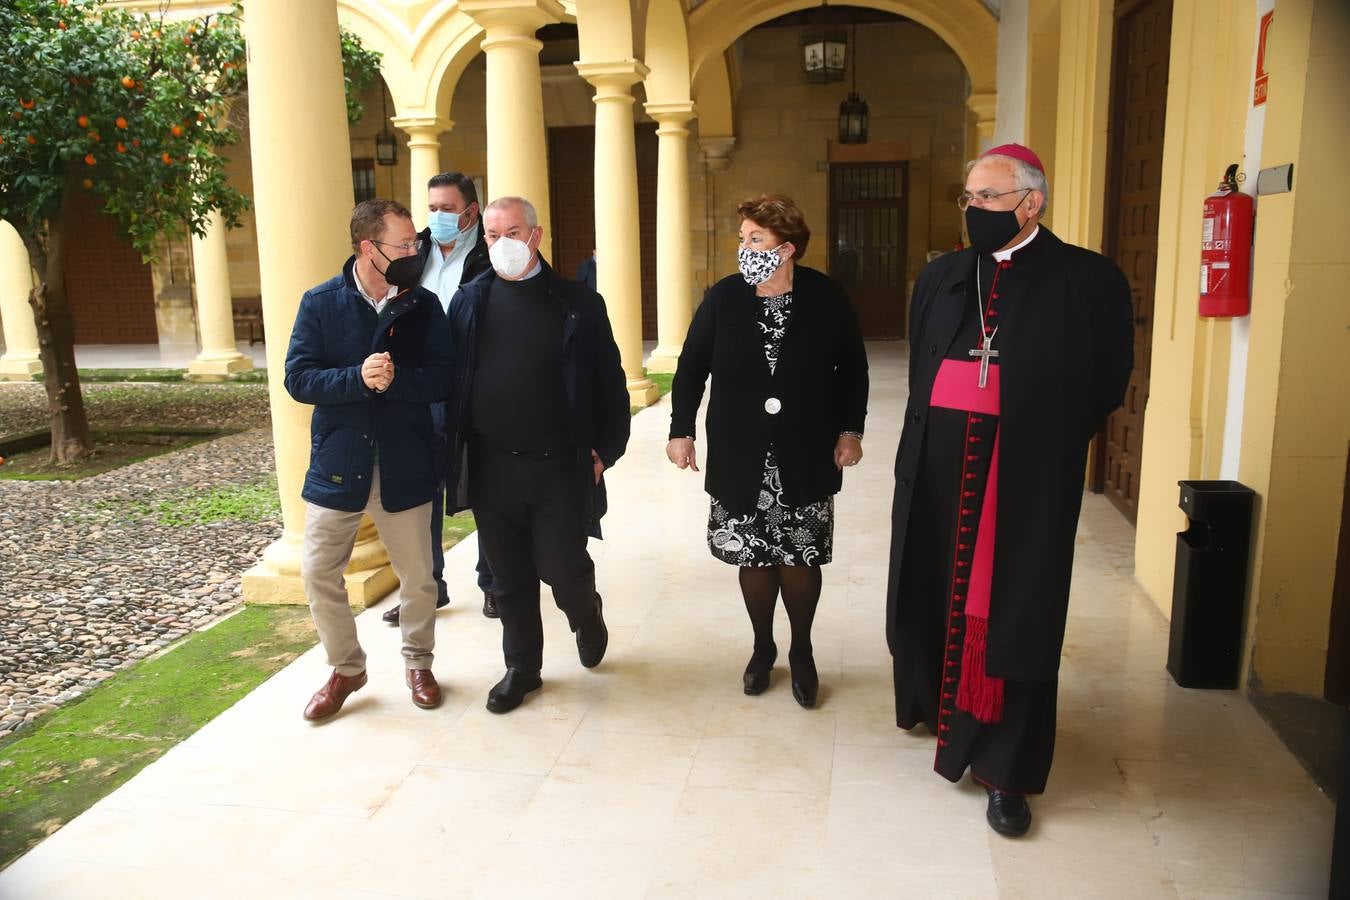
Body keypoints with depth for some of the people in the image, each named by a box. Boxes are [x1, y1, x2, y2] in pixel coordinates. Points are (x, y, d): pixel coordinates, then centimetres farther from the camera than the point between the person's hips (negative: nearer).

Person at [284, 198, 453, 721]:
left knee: (417, 576, 9)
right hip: (337, 461, 0)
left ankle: (418, 662, 32)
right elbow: (298, 378, -9)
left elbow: (441, 379, -7)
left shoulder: (424, 306, -1)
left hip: (406, 464, 1)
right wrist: (358, 378, -24)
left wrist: (394, 379, -25)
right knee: (319, 573, 4)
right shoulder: (320, 303, -3)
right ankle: (345, 668, 26)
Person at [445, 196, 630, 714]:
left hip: (559, 466, -2)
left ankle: (587, 616, 37)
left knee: (563, 568, 3)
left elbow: (609, 383, 0)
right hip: (491, 467, 2)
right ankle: (521, 667, 31)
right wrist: (455, 452, -2)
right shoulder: (470, 301, 5)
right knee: (509, 578, 12)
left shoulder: (576, 303, -2)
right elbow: (449, 377, 4)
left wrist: (606, 449, -5)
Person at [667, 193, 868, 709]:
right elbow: (691, 368, 3)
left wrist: (850, 429, 0)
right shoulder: (723, 297, -4)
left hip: (805, 459, -1)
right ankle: (763, 648, 32)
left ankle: (802, 652, 29)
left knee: (800, 558, 7)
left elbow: (853, 368, 4)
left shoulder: (826, 298, -6)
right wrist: (681, 430, 0)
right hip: (741, 459, 1)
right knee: (754, 558, 10)